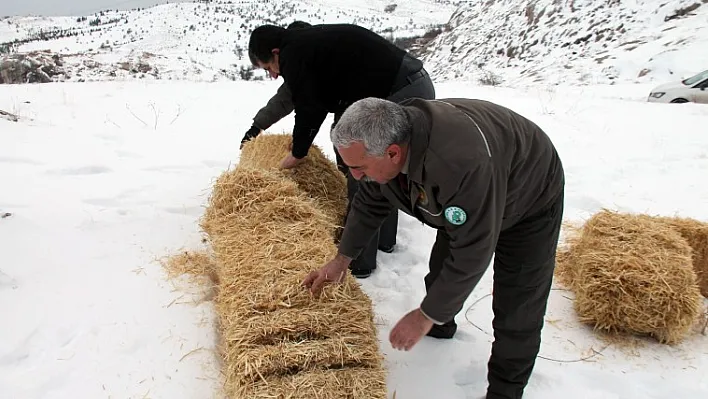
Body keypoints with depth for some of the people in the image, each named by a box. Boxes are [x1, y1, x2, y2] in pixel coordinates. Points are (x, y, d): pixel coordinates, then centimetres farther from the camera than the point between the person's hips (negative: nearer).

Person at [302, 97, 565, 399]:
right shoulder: (383, 139, -22)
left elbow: (472, 252, -38)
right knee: (442, 271, 18)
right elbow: (369, 204, -4)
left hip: (530, 203, -6)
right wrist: (342, 259, 0)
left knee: (516, 311, -4)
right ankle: (441, 326, 46)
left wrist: (425, 317, -28)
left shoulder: (463, 163, -47)